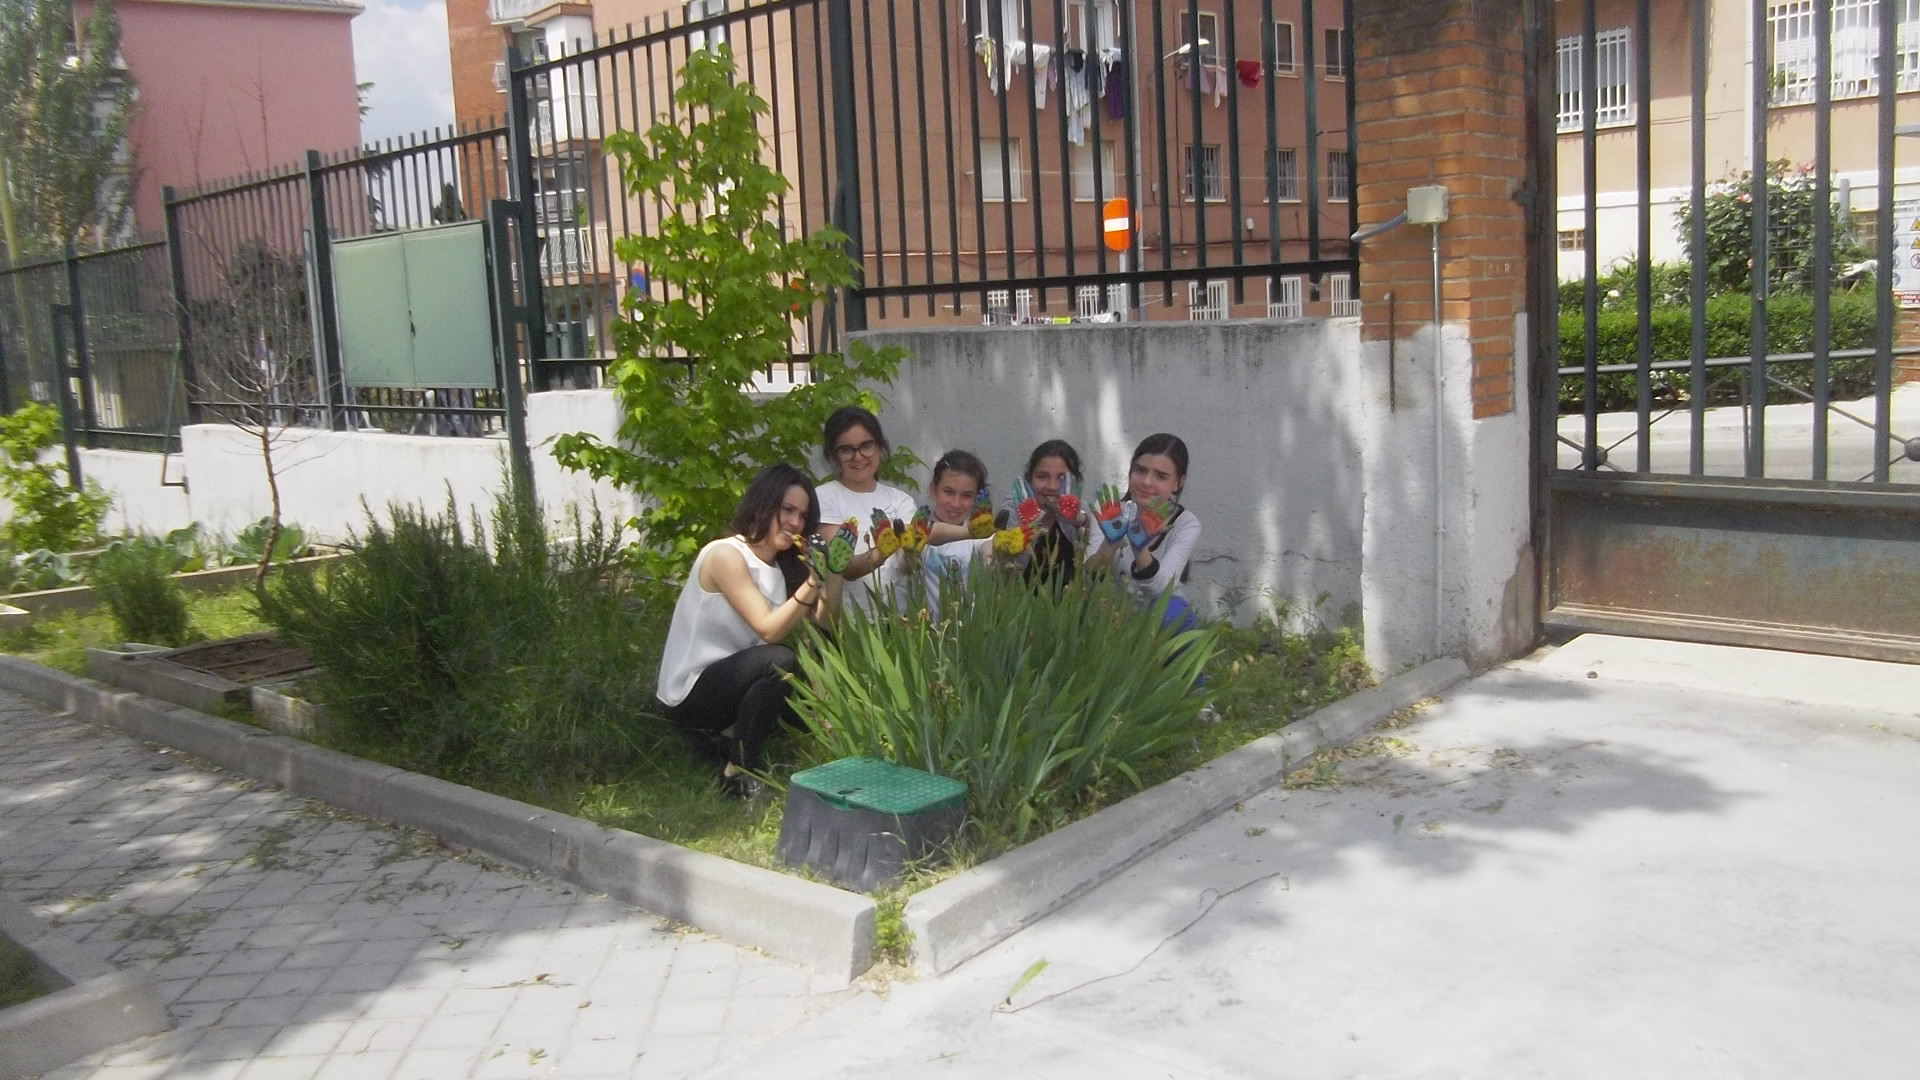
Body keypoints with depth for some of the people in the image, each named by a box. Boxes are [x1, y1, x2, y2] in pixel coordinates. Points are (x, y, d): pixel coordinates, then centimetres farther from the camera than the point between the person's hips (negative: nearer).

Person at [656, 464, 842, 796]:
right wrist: (812, 582, -35)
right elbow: (768, 630, -26)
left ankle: (726, 738, 7)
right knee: (780, 662, -30)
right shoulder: (725, 554, -17)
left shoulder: (784, 565, 7)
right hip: (689, 693, -8)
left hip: (733, 684, 8)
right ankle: (738, 770, -15)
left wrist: (833, 571, -16)